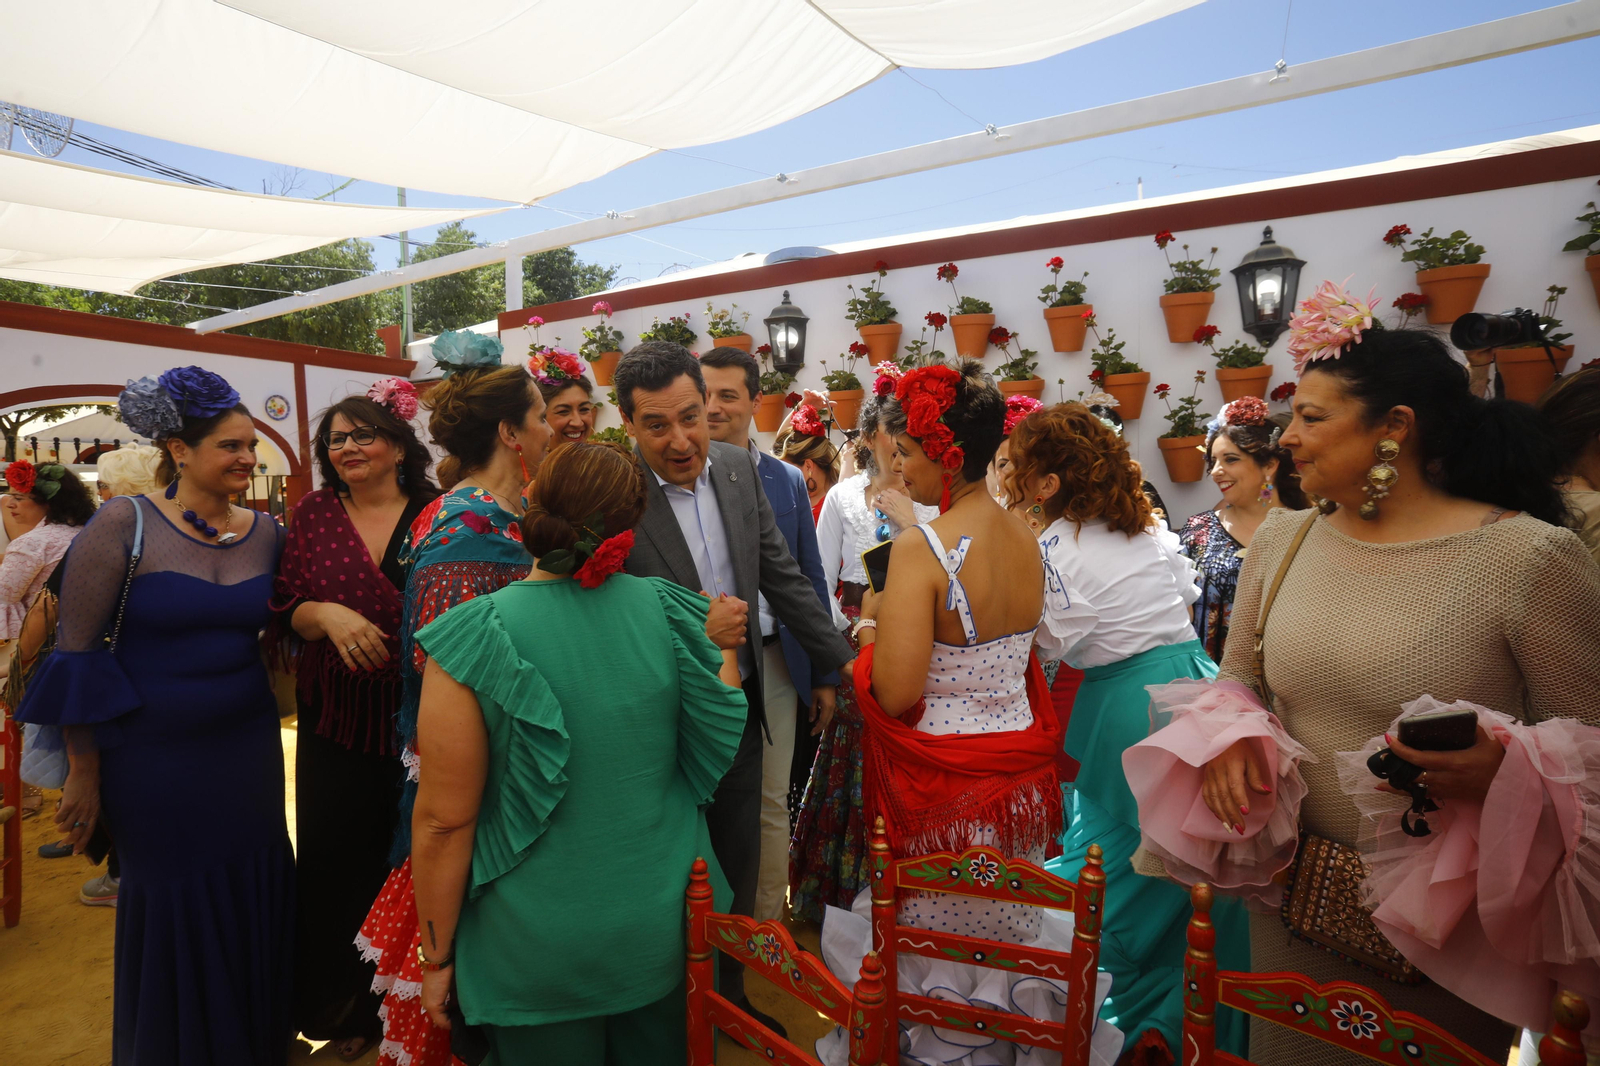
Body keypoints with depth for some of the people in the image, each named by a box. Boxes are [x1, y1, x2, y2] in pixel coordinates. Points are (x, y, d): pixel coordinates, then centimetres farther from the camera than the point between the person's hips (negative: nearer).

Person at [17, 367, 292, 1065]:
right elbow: (77, 653, -8)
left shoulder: (267, 531, 2)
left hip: (249, 752, 4)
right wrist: (83, 772, -6)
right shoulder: (124, 525, -11)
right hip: (152, 759, -4)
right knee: (174, 911, 11)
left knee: (254, 902, 13)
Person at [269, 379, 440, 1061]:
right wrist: (325, 614, -16)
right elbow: (282, 609, 4)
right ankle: (346, 1007, 34)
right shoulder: (313, 514, 4)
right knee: (337, 860, 10)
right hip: (336, 721, 2)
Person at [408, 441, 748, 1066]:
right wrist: (726, 647, 15)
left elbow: (445, 820, -17)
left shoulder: (475, 640, -21)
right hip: (664, 924, 3)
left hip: (538, 945, -2)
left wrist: (437, 957, -3)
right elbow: (718, 745, 0)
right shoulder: (670, 611, -13)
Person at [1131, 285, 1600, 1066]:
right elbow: (1236, 681, 8)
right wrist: (1230, 737, -12)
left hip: (1452, 920, -4)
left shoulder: (1531, 556, -15)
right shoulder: (1280, 540, -1)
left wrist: (1502, 767, -29)